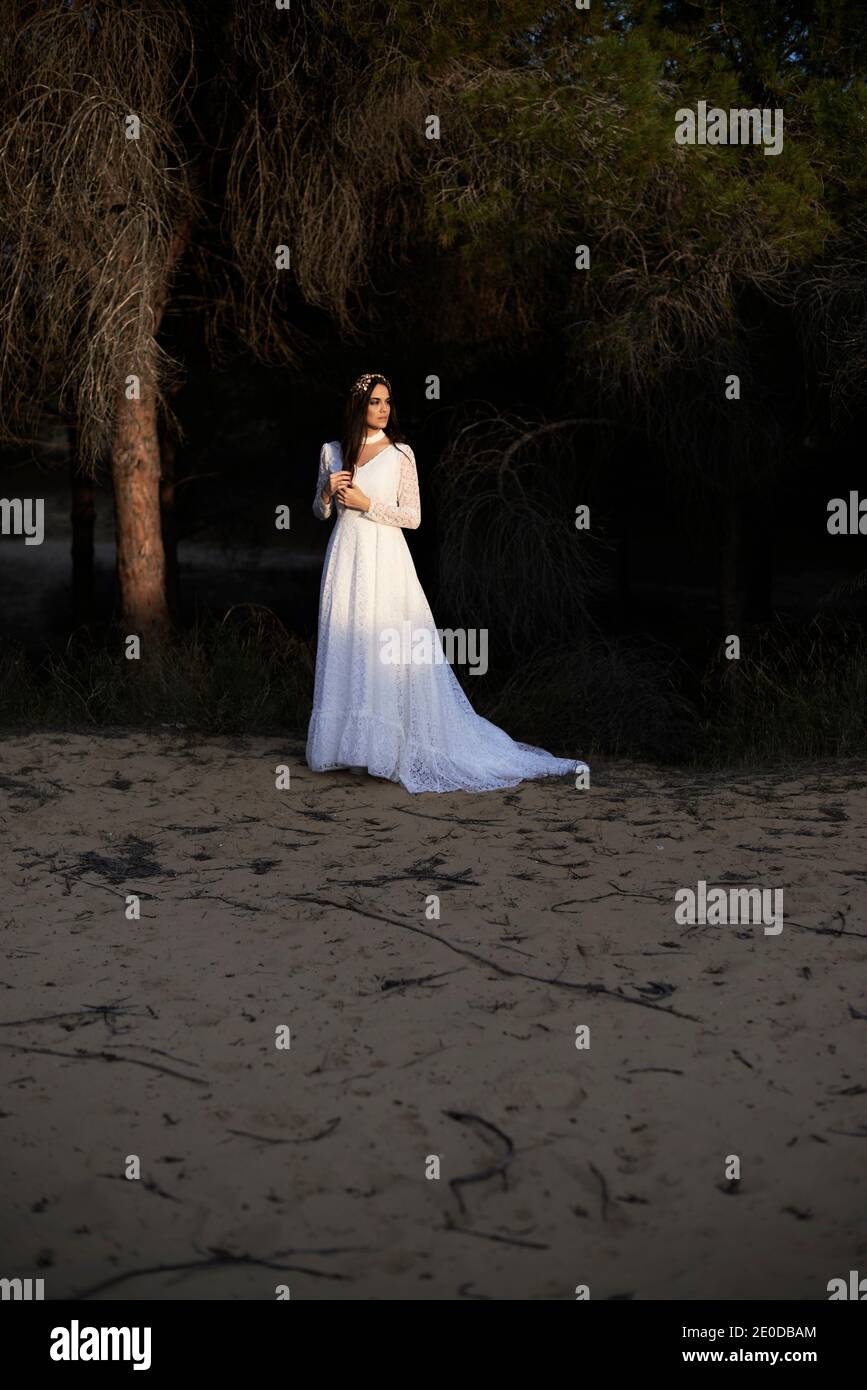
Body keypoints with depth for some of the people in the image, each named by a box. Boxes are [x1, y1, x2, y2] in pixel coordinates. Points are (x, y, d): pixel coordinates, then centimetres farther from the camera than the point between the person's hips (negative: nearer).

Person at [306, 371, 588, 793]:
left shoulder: (400, 453, -2)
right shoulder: (332, 452, 8)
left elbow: (412, 517, -4)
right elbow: (320, 511, 15)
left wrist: (366, 504, -13)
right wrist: (327, 491, -5)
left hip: (385, 558, -4)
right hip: (346, 555, 4)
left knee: (388, 651, -7)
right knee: (345, 646, 6)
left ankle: (388, 743, 0)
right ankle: (346, 740, 15)